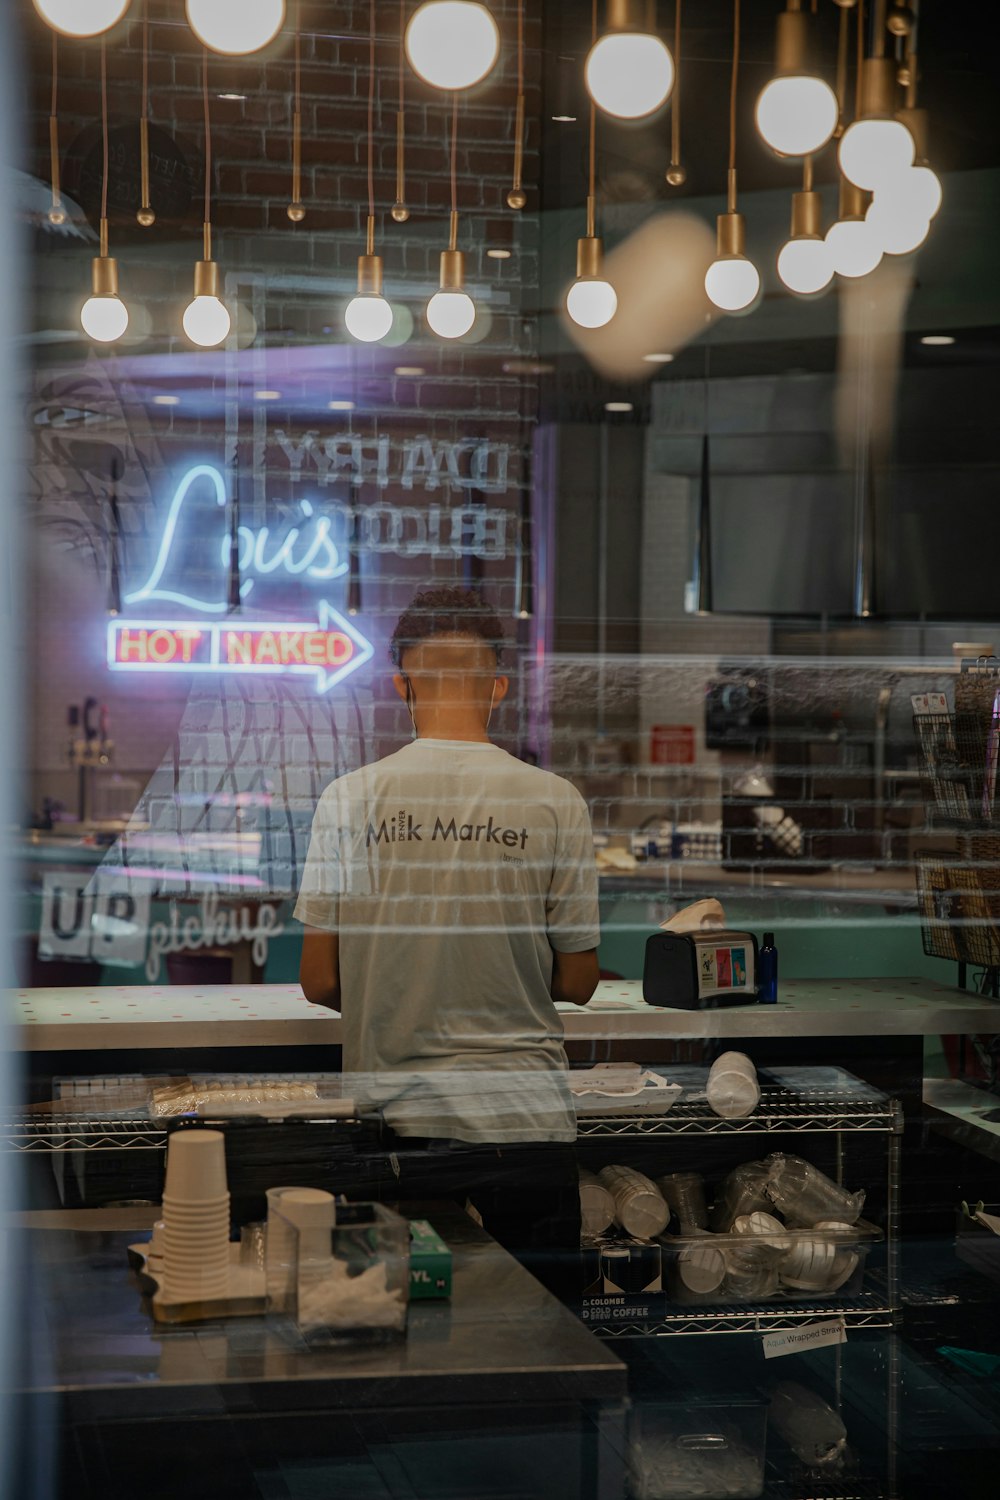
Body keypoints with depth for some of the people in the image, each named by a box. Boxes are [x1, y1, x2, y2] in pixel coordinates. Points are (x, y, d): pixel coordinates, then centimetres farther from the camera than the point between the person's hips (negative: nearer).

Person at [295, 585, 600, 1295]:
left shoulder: (350, 799, -4)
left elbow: (320, 983, -1)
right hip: (524, 1124, -1)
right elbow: (577, 983, 0)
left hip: (394, 1127, 1)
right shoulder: (556, 802, -6)